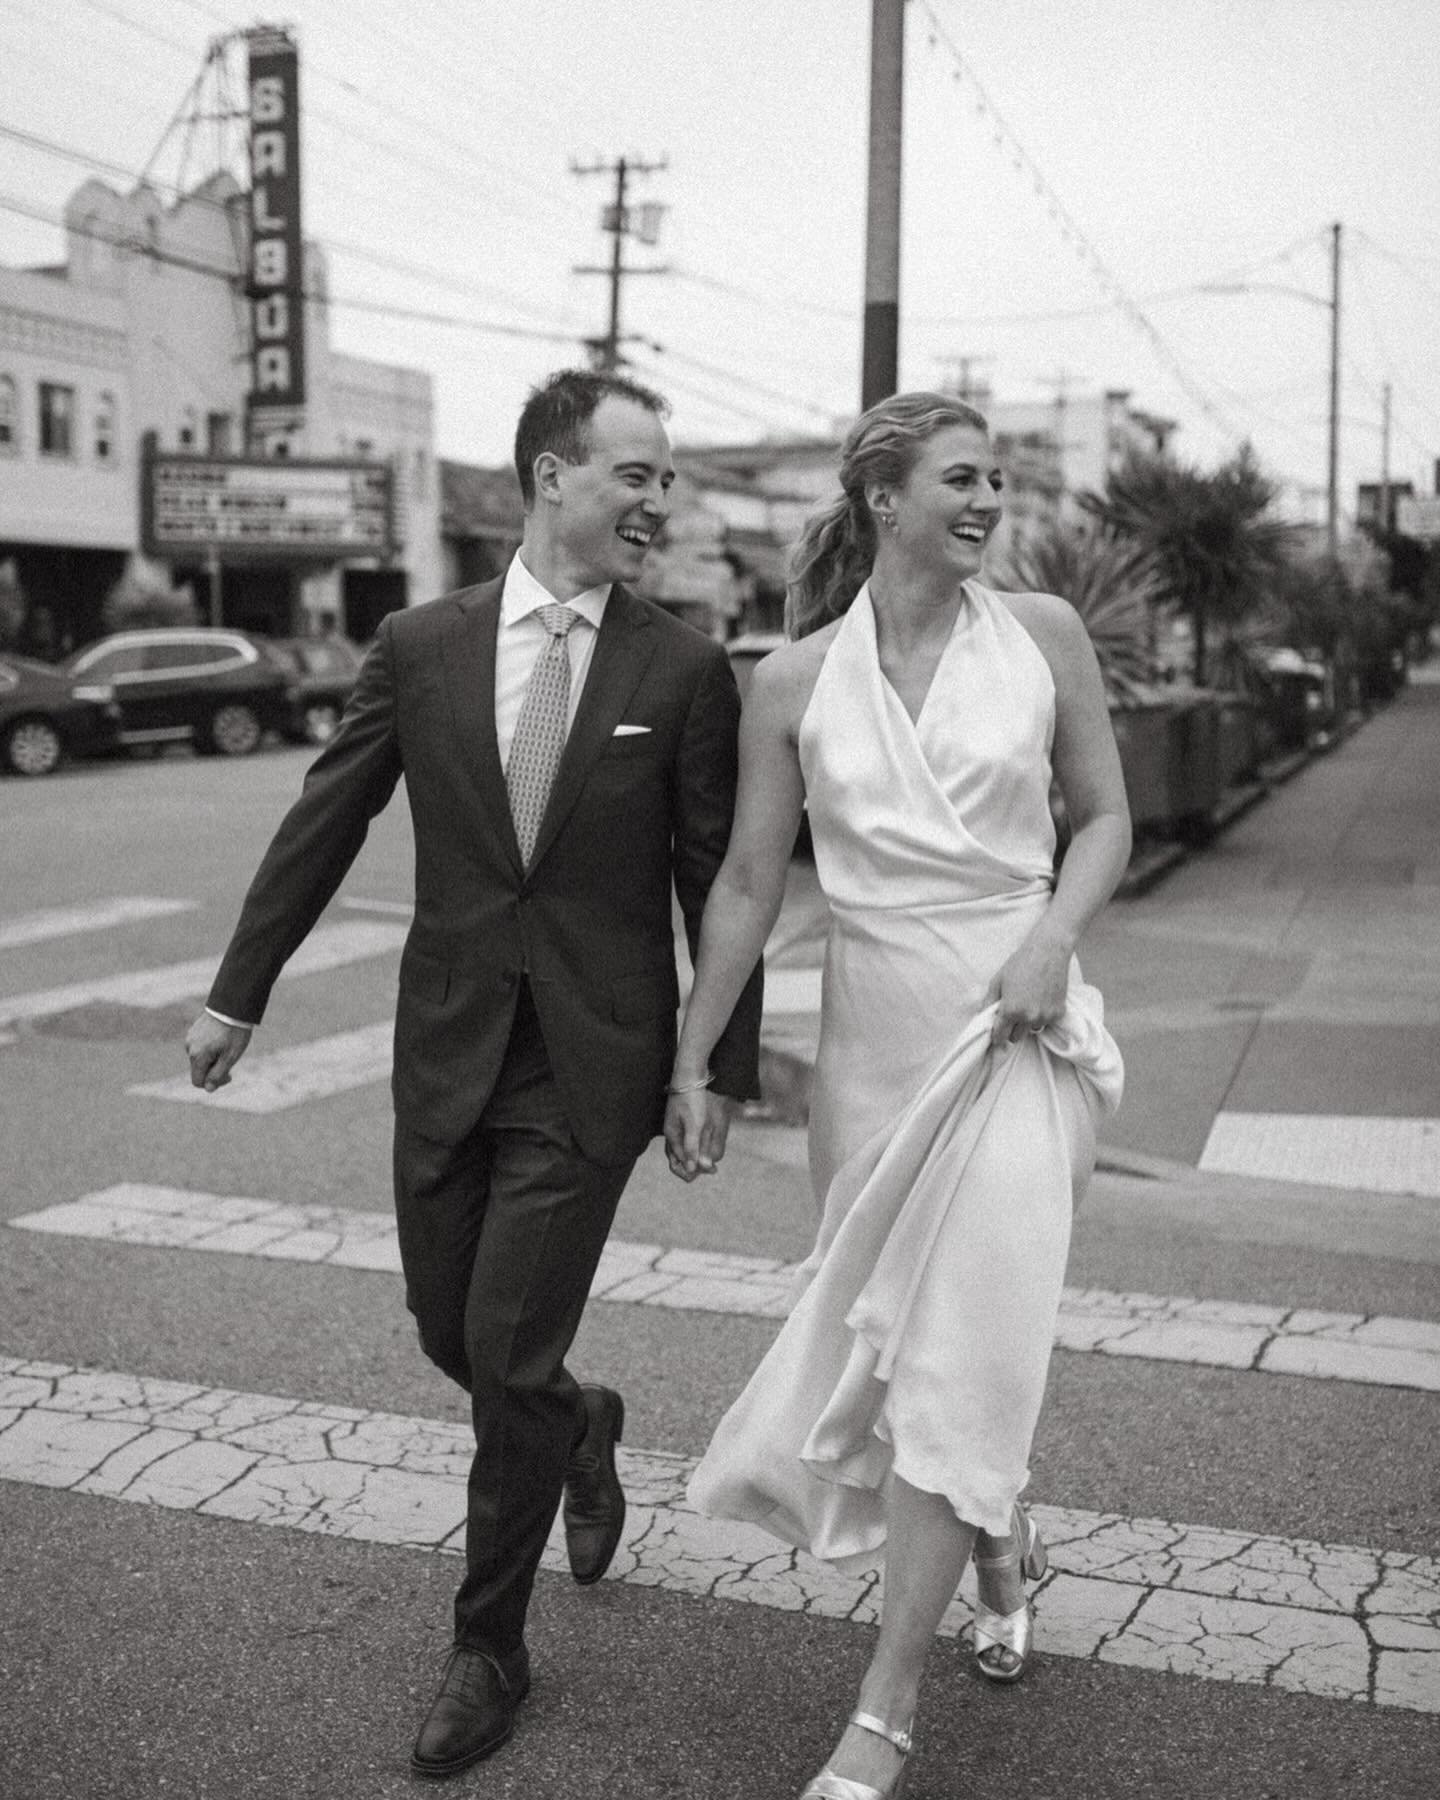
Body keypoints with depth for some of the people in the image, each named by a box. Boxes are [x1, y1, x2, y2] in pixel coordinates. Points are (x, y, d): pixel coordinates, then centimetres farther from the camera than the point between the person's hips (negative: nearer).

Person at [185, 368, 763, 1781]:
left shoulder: (684, 671, -3)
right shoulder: (419, 647, 1)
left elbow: (717, 880, 0)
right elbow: (322, 826, 7)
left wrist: (728, 1065, 0)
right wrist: (238, 992, 10)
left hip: (590, 1065, -3)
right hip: (447, 1050, 3)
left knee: (507, 1357, -2)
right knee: (450, 1330, 14)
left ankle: (489, 1647, 20)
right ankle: (580, 1430, 48)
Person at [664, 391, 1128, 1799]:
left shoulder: (1041, 632, -1)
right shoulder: (795, 680, -1)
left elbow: (1104, 815, 7)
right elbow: (747, 880, 3)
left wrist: (1056, 933, -12)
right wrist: (689, 1067, 4)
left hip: (1011, 1028, -2)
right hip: (873, 1033, 2)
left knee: (963, 1346, -6)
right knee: (883, 1325, 13)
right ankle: (1000, 1542, 45)